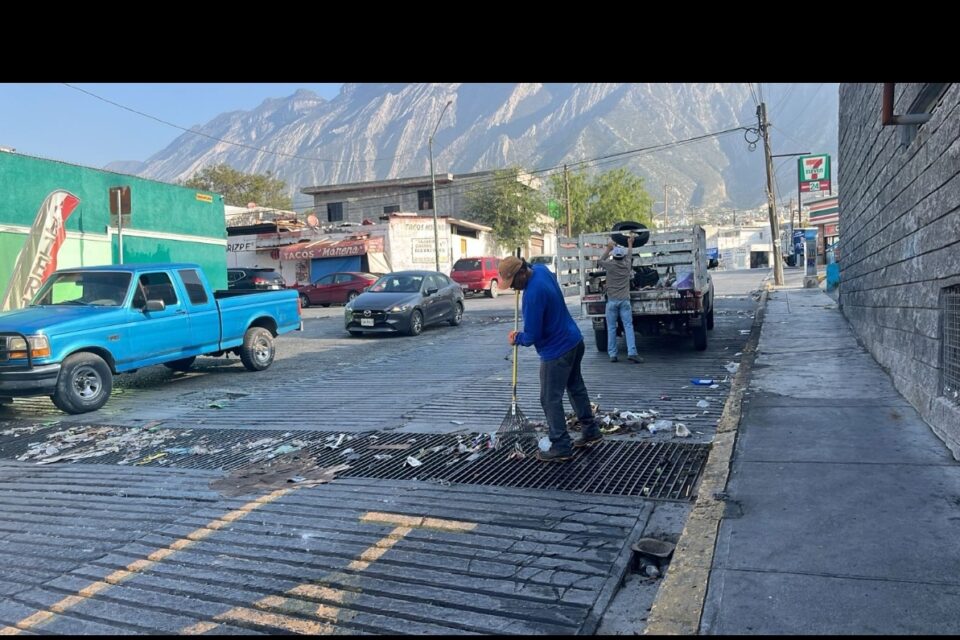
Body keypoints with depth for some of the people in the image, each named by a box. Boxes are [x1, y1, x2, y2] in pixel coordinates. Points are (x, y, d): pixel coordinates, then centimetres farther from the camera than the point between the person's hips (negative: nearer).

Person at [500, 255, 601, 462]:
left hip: (557, 351, -10)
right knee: (576, 387, 22)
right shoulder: (540, 269, -2)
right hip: (574, 340, 10)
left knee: (551, 400, 1)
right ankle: (591, 431, 34)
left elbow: (532, 336, -22)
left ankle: (561, 448, 8)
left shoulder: (533, 294, -29)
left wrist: (517, 339, -3)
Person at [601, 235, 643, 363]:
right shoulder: (627, 264, 4)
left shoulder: (610, 265, -2)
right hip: (624, 300, 1)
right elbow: (630, 255, 27)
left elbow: (601, 260, 20)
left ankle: (612, 355, 3)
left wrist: (609, 248, 29)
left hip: (612, 300, -1)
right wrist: (630, 244, 43)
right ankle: (632, 352, -11)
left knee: (611, 328, 3)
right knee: (628, 326, -1)